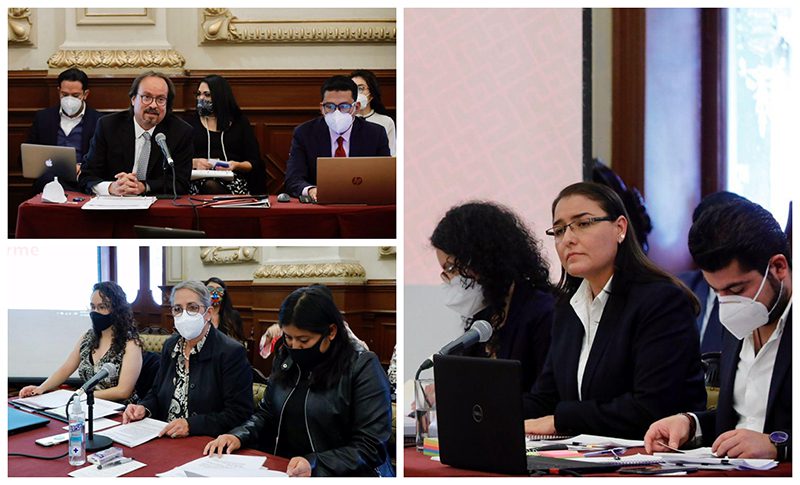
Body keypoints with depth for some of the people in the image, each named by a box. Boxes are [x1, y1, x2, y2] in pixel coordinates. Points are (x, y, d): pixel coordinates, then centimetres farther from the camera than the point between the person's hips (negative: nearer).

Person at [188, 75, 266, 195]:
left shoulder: (240, 121, 15)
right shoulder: (191, 122, 17)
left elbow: (254, 163, 10)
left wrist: (236, 165, -11)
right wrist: (194, 162, -12)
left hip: (234, 177, 0)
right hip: (200, 178, 1)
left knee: (213, 187, -36)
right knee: (210, 186, -37)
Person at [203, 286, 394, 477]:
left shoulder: (362, 368, -10)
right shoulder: (286, 359, 10)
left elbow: (372, 448, -14)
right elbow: (265, 414, 20)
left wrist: (314, 465, -26)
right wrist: (238, 436, 0)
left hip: (342, 476, -5)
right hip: (283, 473, 6)